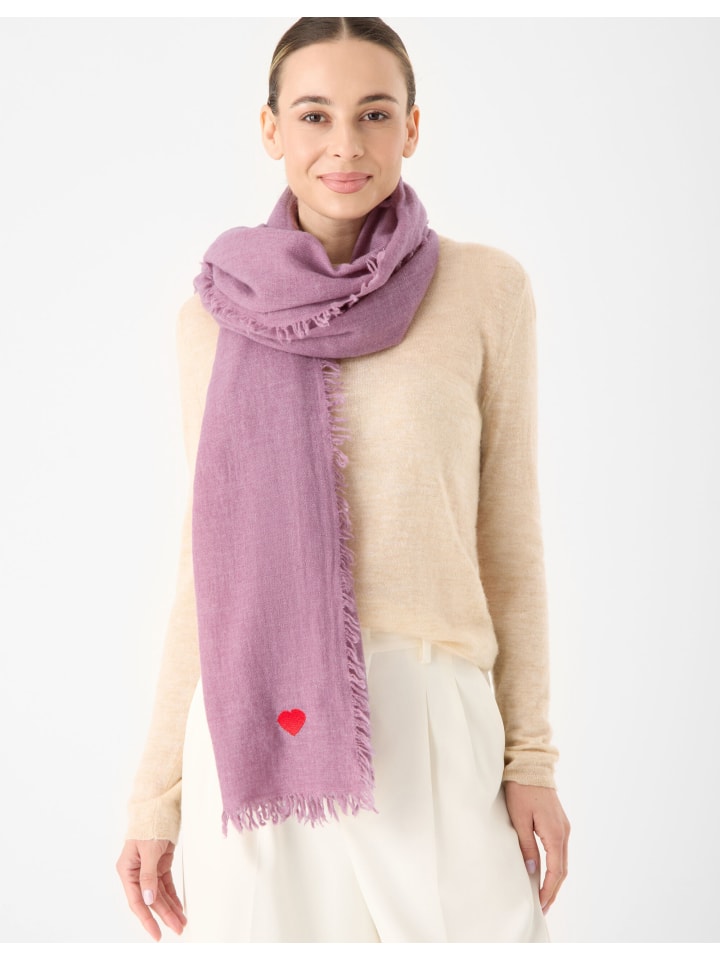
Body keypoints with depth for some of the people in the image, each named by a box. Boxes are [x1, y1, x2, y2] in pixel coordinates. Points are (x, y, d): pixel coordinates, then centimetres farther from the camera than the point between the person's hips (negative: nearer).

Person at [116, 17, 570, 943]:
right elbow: (210, 561, 9)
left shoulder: (485, 290, 3)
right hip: (262, 736, 1)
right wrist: (158, 789, 7)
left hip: (430, 732, -1)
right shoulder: (220, 316, 6)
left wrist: (530, 756, 1)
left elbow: (506, 530, 6)